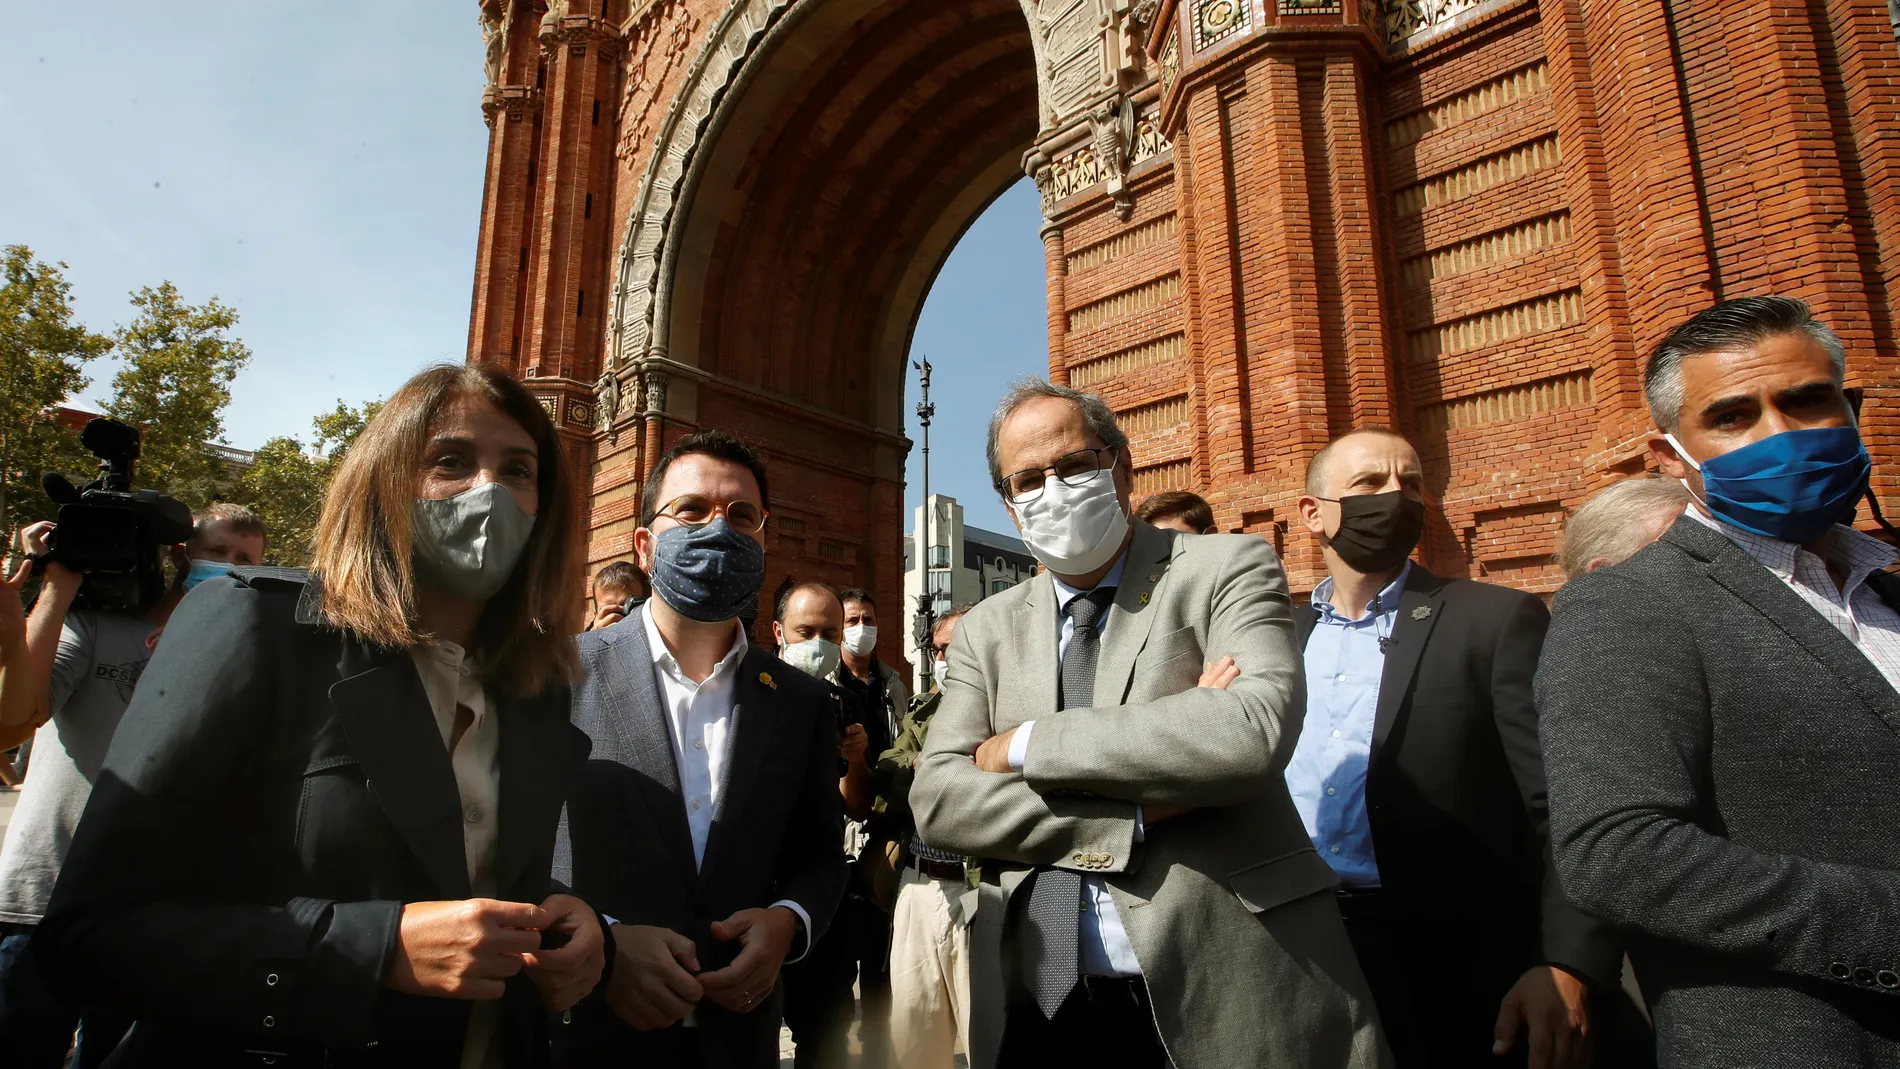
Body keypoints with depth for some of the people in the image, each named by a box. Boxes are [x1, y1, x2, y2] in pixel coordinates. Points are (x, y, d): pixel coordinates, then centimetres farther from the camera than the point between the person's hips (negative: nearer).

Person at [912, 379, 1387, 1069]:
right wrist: (1144, 809, -16)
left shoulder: (1227, 569, -4)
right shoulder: (987, 630, 6)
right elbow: (936, 800, -4)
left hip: (1228, 993, -3)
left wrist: (1025, 746, -14)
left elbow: (1254, 731, -22)